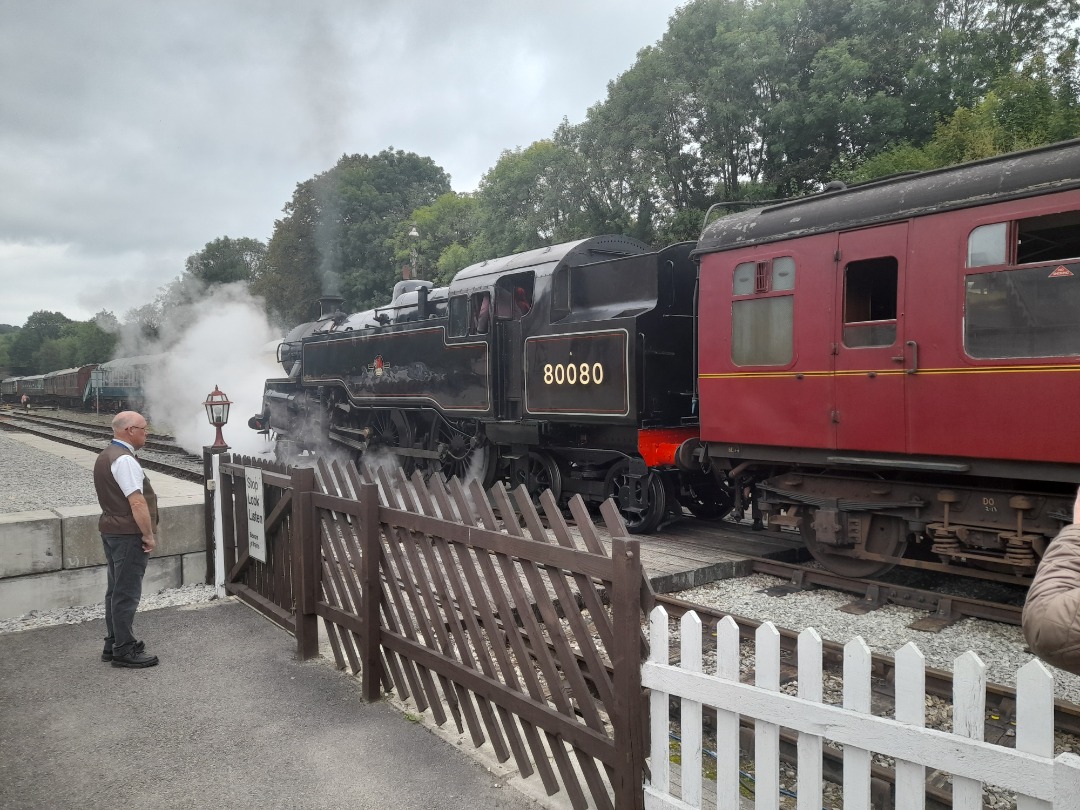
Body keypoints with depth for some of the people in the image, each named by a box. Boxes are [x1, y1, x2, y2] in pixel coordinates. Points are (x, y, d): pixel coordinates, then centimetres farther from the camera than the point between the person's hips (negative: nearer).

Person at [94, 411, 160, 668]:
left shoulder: (106, 455, 13)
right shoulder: (125, 460, -20)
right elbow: (138, 503, -25)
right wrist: (149, 535, -16)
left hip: (111, 530, 10)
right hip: (128, 534, -10)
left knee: (116, 590, 17)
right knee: (127, 593, -2)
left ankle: (113, 644, 27)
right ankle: (124, 651, 6)